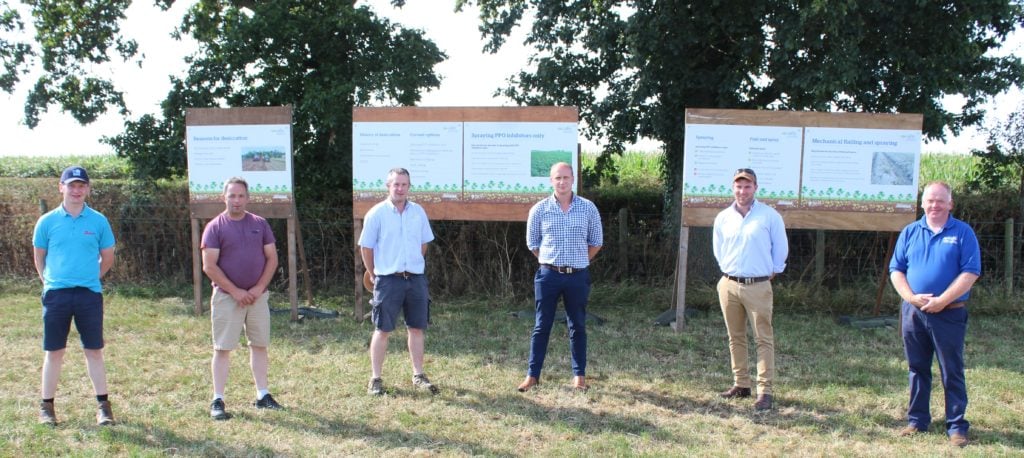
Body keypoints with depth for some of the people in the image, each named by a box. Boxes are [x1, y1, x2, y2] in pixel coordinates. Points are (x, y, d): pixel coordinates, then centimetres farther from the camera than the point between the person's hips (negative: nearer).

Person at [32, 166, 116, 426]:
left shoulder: (98, 221, 2)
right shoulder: (47, 221, 2)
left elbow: (108, 258, 11)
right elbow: (39, 256, 13)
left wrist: (89, 278, 8)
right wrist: (50, 282, 8)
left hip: (90, 294, 0)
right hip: (56, 294, 0)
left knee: (94, 351, 5)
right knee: (54, 352, 7)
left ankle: (103, 405, 11)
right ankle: (46, 406, 18)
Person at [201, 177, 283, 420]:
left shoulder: (260, 224, 6)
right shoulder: (215, 227, -4)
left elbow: (272, 258, 6)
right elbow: (209, 266, -9)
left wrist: (259, 288, -6)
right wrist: (235, 291, -14)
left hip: (257, 296, 4)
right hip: (226, 297, -3)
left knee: (259, 345, 9)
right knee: (223, 348, 0)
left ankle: (262, 395, 18)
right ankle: (217, 401, 6)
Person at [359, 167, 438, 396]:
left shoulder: (418, 212, 5)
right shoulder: (376, 213, -6)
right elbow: (366, 248, 0)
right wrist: (375, 273, 4)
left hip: (416, 278, 4)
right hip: (388, 280, -4)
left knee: (417, 328, 9)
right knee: (382, 330, 1)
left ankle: (418, 376, 20)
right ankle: (375, 379, 9)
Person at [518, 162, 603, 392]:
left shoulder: (588, 208, -1)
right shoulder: (539, 210, -2)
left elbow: (596, 242, 10)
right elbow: (532, 243, 9)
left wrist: (578, 262, 11)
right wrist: (551, 262, 9)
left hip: (577, 277, 0)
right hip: (548, 275, 0)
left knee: (577, 327, 9)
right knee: (541, 327, 5)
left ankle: (579, 375, 19)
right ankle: (532, 375, 12)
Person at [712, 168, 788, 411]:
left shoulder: (770, 216, -5)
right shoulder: (723, 218, 6)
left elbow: (781, 248, 6)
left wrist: (772, 271, 9)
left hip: (758, 286, -4)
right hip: (729, 285, 4)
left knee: (764, 339, -3)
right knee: (735, 338, 11)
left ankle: (765, 391, -1)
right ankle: (741, 384, 20)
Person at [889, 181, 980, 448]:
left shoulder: (963, 233, -1)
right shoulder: (910, 232, 8)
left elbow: (970, 272, -8)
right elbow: (896, 270, 6)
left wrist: (942, 300, -15)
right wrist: (911, 297, -9)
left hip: (949, 314, -3)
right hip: (913, 313, 3)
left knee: (952, 372, 2)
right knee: (917, 369, 11)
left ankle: (957, 426, 9)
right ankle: (917, 420, 21)